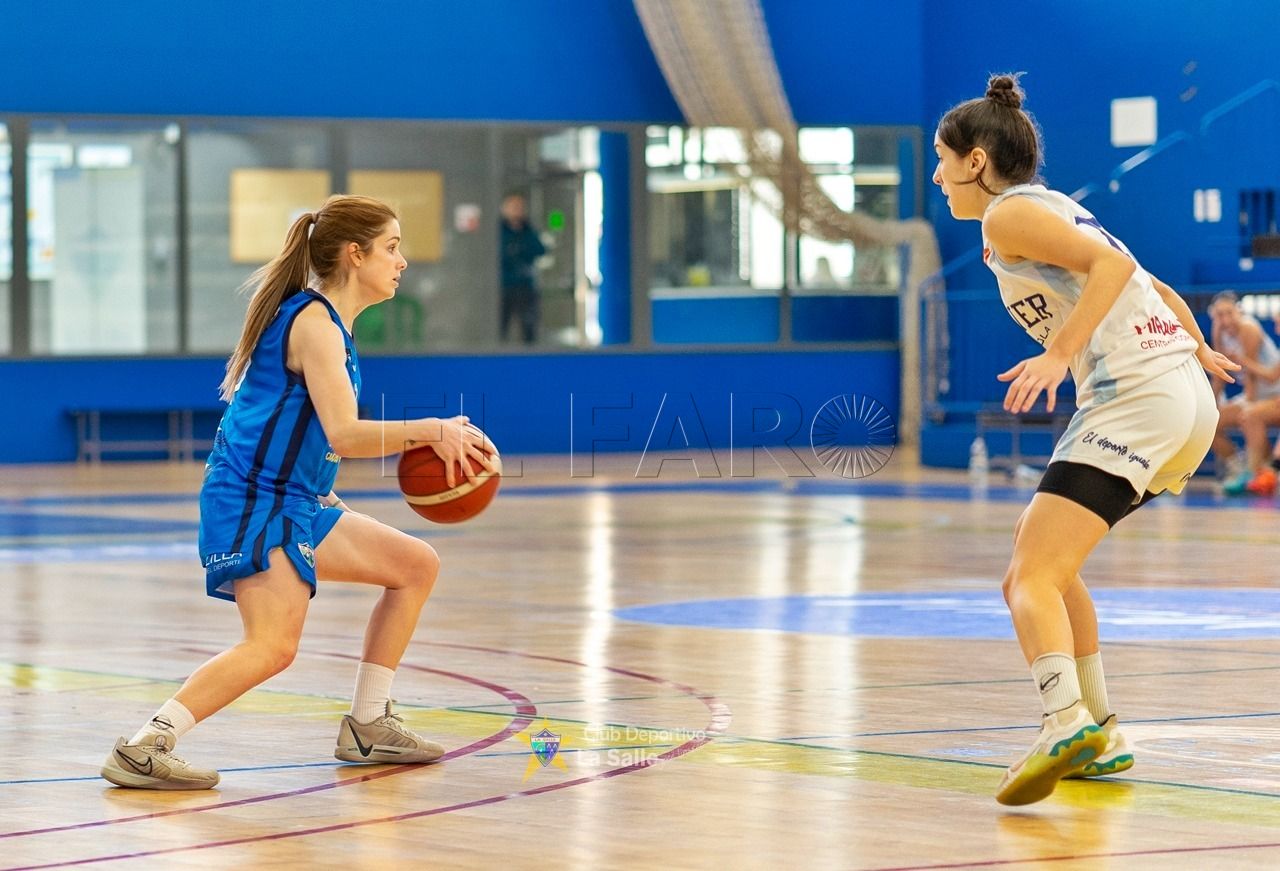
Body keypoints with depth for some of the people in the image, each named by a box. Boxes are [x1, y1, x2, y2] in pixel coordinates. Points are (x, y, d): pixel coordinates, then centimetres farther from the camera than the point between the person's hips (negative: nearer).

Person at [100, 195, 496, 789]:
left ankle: (366, 727, 19)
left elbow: (335, 431, 25)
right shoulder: (313, 322, -14)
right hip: (254, 502, -11)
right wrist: (434, 431, -16)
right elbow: (345, 436, -24)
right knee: (272, 645, -25)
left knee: (416, 566, 16)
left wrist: (427, 439, 14)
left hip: (295, 503, 11)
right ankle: (143, 748, -25)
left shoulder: (323, 320, 17)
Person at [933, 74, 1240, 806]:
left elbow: (1113, 264, -18)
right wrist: (1196, 346, 44)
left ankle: (1067, 725, -42)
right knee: (1042, 554, 25)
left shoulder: (1008, 214, -4)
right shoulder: (1056, 210, 23)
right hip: (1186, 398, 10)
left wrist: (1060, 353, -24)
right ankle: (1101, 736, 23)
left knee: (1032, 576, -19)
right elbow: (1151, 284, 30)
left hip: (1137, 399, -10)